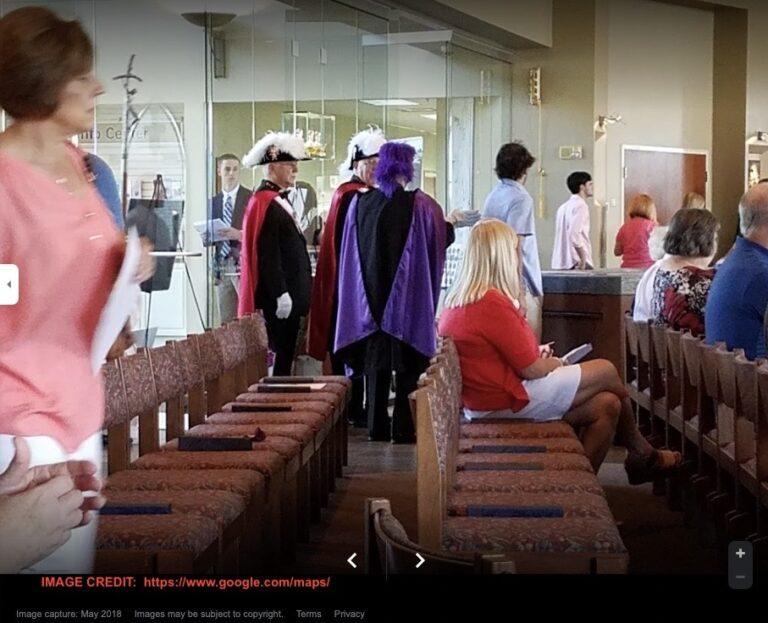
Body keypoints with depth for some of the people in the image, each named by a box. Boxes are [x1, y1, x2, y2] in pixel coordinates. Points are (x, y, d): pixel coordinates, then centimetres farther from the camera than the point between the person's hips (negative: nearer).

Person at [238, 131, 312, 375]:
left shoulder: (280, 200, 17)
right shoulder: (264, 202, -14)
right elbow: (267, 255, -20)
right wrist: (281, 295, -21)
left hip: (290, 296, 10)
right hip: (277, 300, -10)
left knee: (286, 355, 12)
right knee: (278, 357, -6)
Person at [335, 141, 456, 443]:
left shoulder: (360, 203, -2)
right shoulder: (421, 205, -11)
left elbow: (350, 253, 9)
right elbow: (444, 237, 3)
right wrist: (451, 222, 24)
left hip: (371, 294, 3)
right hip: (408, 298, -3)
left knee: (376, 361, 11)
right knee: (407, 363, 5)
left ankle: (377, 426, 13)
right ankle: (403, 428, 5)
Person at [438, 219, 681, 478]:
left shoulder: (457, 302, 8)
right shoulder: (493, 304, -22)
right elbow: (532, 369, -17)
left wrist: (536, 353, 8)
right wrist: (555, 364, 4)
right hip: (506, 405, -10)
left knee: (606, 404, 7)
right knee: (606, 371, 4)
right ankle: (642, 454, 25)